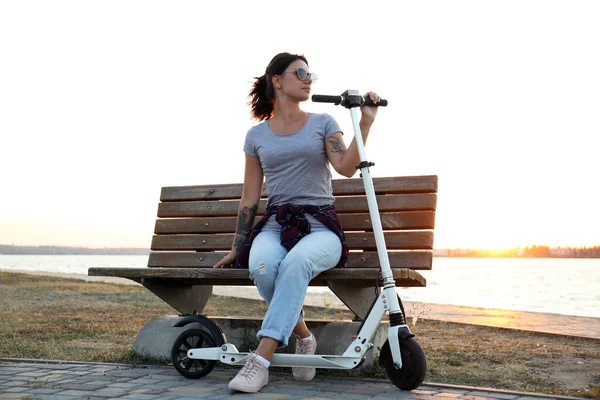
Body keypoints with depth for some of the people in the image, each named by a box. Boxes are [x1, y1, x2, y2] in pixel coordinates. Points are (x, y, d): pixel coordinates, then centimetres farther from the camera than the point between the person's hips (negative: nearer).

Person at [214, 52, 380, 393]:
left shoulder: (323, 123, 11)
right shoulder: (256, 136, 14)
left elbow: (346, 167, -6)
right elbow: (250, 198, 15)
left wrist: (366, 122, -15)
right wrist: (236, 248, 15)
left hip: (320, 225, -1)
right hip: (275, 224, 2)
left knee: (295, 262, -37)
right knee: (261, 266, -35)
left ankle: (261, 361, -37)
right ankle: (303, 336, -12)